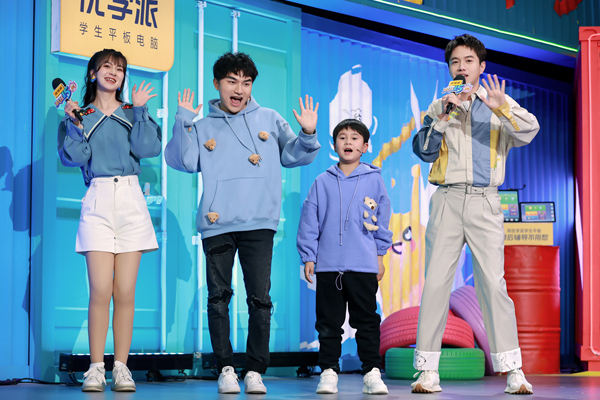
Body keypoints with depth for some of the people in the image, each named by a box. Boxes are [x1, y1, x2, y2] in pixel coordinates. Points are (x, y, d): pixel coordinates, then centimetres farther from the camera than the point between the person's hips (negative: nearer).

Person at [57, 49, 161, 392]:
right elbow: (74, 157, -1)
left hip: (131, 200, 1)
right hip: (98, 201, -1)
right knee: (101, 290, -10)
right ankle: (96, 367, -4)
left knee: (125, 292, -3)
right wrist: (74, 124, -9)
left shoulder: (133, 113, 15)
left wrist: (140, 110, -3)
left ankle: (121, 367, 2)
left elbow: (148, 148, -3)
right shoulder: (81, 115, 13)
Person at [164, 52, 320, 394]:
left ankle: (256, 370, 3)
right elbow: (183, 161, 0)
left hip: (259, 224, 0)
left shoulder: (269, 120, 14)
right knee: (218, 296, 1)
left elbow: (293, 155, 11)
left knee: (260, 298, -3)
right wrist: (182, 123, -10)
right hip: (217, 224, 0)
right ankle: (226, 368, 9)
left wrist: (308, 135, -7)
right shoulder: (202, 126, 12)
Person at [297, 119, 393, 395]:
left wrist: (380, 255, 9)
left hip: (364, 265, -1)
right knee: (329, 323, 6)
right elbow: (309, 220, 7)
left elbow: (382, 219, 10)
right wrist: (308, 257, 3)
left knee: (367, 320, 1)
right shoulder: (322, 183, 6)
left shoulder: (374, 180, 6)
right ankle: (328, 372, 13)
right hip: (328, 266, 1)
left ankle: (372, 373, 6)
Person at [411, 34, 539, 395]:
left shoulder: (499, 102, 11)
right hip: (447, 199, 2)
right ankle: (428, 371, -2)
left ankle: (513, 370, -5)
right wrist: (444, 117, -9)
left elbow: (529, 131, -7)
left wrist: (501, 109, -24)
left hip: (484, 202, -2)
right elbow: (424, 150, 5)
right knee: (436, 282, -4)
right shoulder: (439, 106, 17)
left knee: (494, 282, -9)